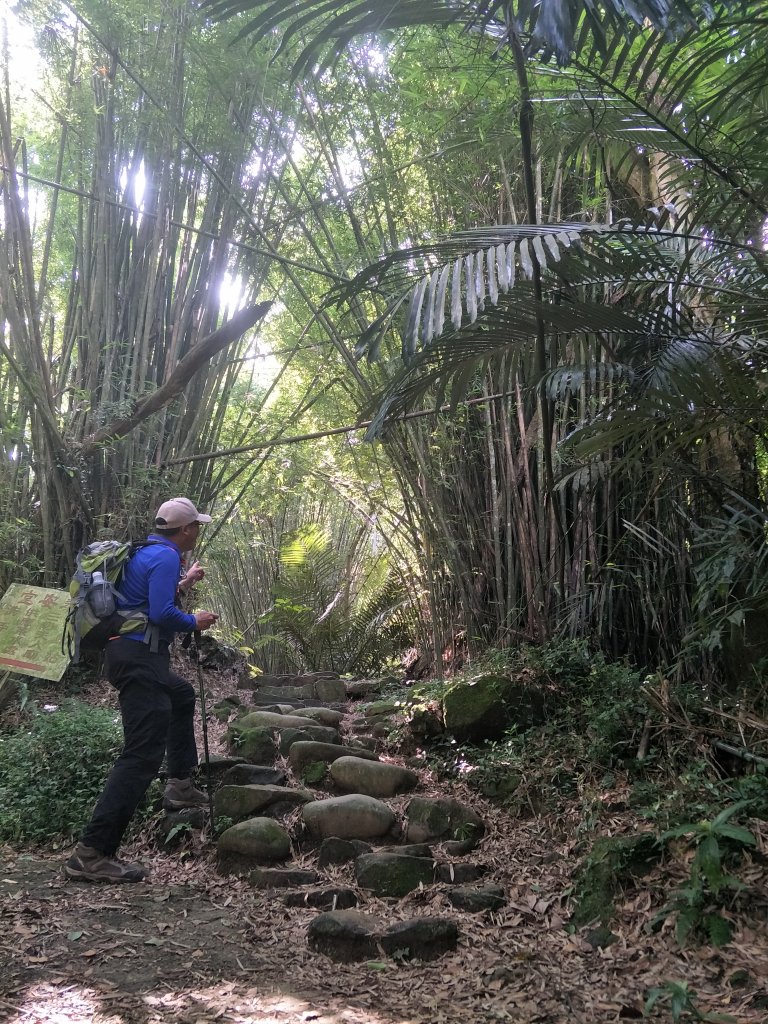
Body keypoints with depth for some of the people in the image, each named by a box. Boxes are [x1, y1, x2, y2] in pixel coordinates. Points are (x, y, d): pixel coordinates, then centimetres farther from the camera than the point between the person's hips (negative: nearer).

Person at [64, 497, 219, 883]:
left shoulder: (147, 552, 16)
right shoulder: (165, 557, -13)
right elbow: (162, 613, -22)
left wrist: (183, 582, 37)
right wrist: (195, 622, -4)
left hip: (134, 655, 11)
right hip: (139, 657, -11)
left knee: (182, 696, 35)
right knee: (143, 753, -14)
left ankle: (180, 785, 36)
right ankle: (91, 853, -17)